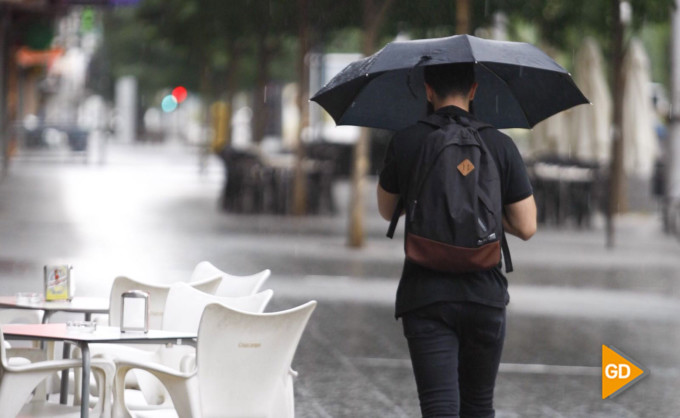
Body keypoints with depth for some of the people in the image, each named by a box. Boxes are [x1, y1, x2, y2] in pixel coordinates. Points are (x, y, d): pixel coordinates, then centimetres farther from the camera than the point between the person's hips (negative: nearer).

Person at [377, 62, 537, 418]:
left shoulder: (405, 143, -2)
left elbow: (387, 211, 13)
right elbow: (526, 227, -1)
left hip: (425, 298, -1)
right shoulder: (500, 145, -2)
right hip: (485, 293, 1)